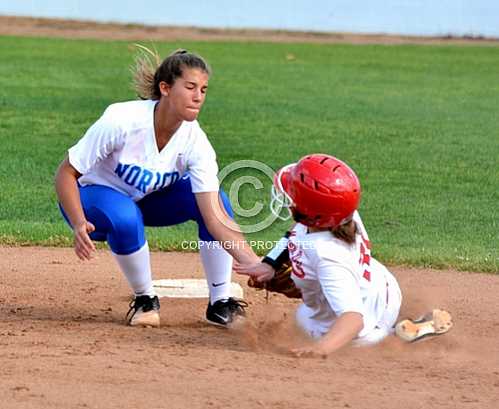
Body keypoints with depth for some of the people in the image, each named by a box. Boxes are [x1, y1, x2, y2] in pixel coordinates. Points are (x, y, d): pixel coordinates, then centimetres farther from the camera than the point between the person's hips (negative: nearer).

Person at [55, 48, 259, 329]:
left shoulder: (195, 142, -24)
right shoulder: (122, 121, -34)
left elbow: (216, 217, -29)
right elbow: (66, 173, -25)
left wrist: (256, 265, -42)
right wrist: (79, 224, -42)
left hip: (148, 200, 4)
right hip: (93, 195, -3)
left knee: (217, 200, -21)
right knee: (125, 218, -38)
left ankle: (220, 304, -9)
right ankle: (145, 300, -11)